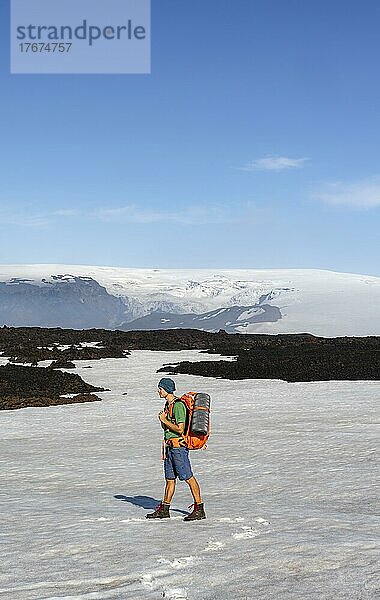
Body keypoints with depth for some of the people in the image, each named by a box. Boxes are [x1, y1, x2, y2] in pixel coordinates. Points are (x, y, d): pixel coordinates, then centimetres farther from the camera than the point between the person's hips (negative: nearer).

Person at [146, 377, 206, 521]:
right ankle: (164, 509, 22)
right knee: (169, 479, 15)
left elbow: (180, 429, -21)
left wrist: (164, 420, -12)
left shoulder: (178, 405, -16)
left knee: (188, 478, -6)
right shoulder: (168, 405, 16)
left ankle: (199, 509, -2)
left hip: (179, 446, -10)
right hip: (170, 446, 10)